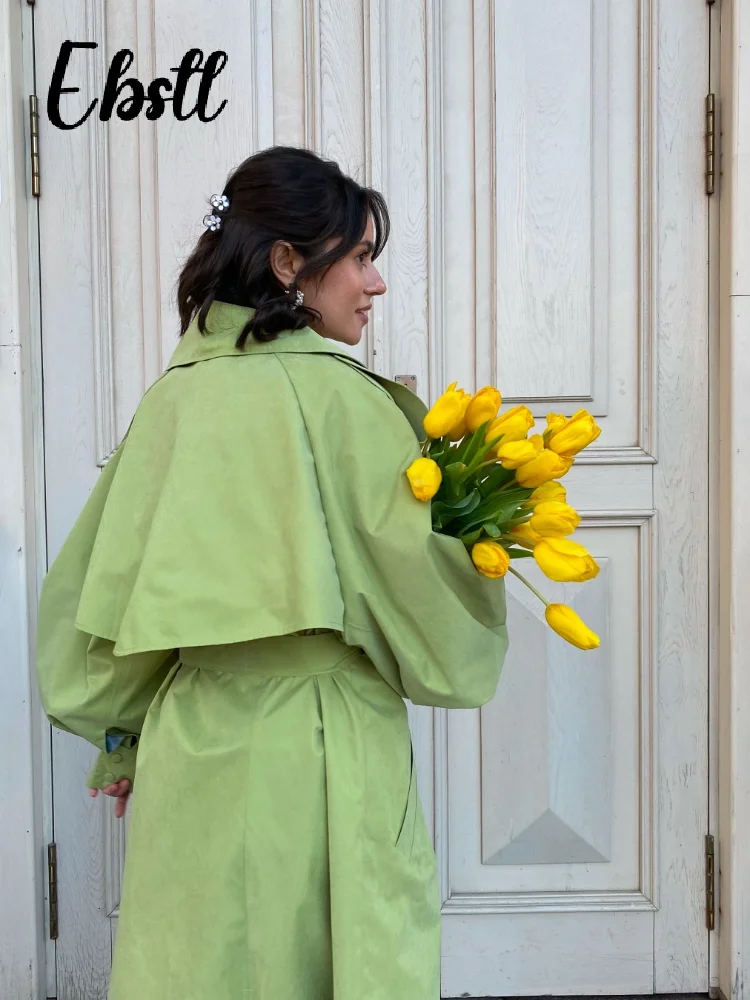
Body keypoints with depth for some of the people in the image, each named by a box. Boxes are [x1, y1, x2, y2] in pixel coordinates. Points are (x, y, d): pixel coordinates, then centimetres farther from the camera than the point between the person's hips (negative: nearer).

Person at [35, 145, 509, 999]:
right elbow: (423, 587, -11)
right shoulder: (342, 399, -14)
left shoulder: (172, 396, 3)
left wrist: (126, 736, 19)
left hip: (190, 758, 6)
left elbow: (93, 582, 9)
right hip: (322, 758, -5)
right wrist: (476, 534, 9)